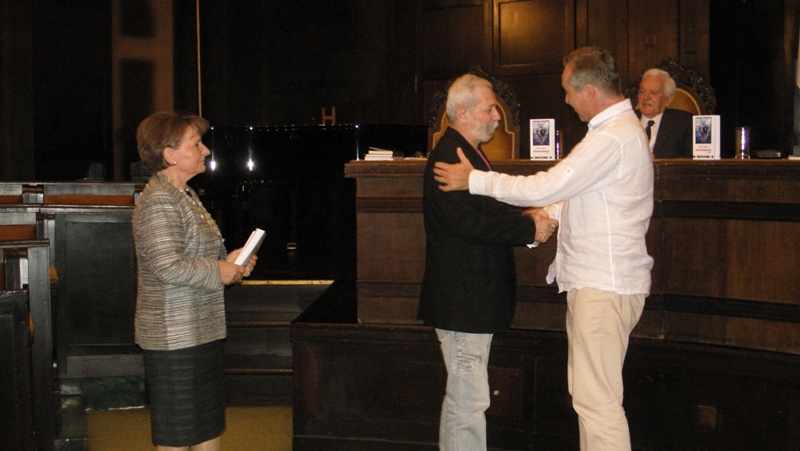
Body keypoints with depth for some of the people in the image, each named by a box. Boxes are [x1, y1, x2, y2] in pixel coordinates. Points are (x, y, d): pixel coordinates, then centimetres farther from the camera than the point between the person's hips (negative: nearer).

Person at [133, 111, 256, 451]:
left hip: (203, 332, 10)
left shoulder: (185, 196, 15)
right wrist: (220, 272, -15)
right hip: (174, 336, -10)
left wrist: (230, 260, 7)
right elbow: (168, 267, -28)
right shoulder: (158, 201, -18)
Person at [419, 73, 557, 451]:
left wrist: (523, 221, 5)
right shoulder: (448, 157, -17)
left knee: (461, 398, 18)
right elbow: (466, 223, -26)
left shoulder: (468, 153, 18)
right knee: (470, 401, -6)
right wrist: (529, 229, -19)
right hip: (462, 300, -11)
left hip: (475, 298, 11)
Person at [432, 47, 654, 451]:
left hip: (604, 287, -11)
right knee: (587, 392, 17)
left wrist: (475, 180, -11)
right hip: (596, 281, 11)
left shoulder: (613, 137, -18)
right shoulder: (621, 128, 16)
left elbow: (545, 187, -20)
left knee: (597, 399, -7)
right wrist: (549, 213, 17)